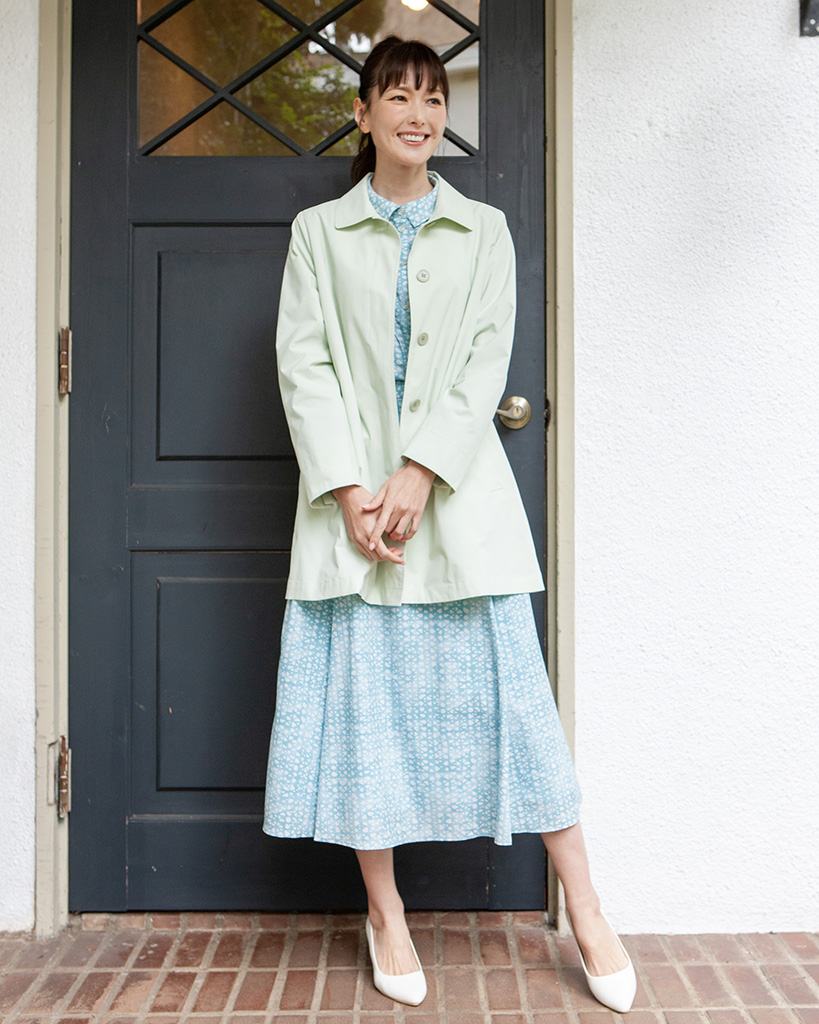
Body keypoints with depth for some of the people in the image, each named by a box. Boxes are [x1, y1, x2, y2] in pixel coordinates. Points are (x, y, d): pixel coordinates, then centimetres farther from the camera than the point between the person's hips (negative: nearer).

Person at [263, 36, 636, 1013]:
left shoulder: (483, 230, 10)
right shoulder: (319, 231, 10)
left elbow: (486, 360, -1)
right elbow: (303, 363, 0)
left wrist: (420, 474, -13)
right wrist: (349, 486, -12)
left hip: (457, 489, 0)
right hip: (352, 489, 1)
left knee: (506, 687, 0)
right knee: (362, 695, 3)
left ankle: (584, 908, 15)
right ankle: (384, 913, 21)